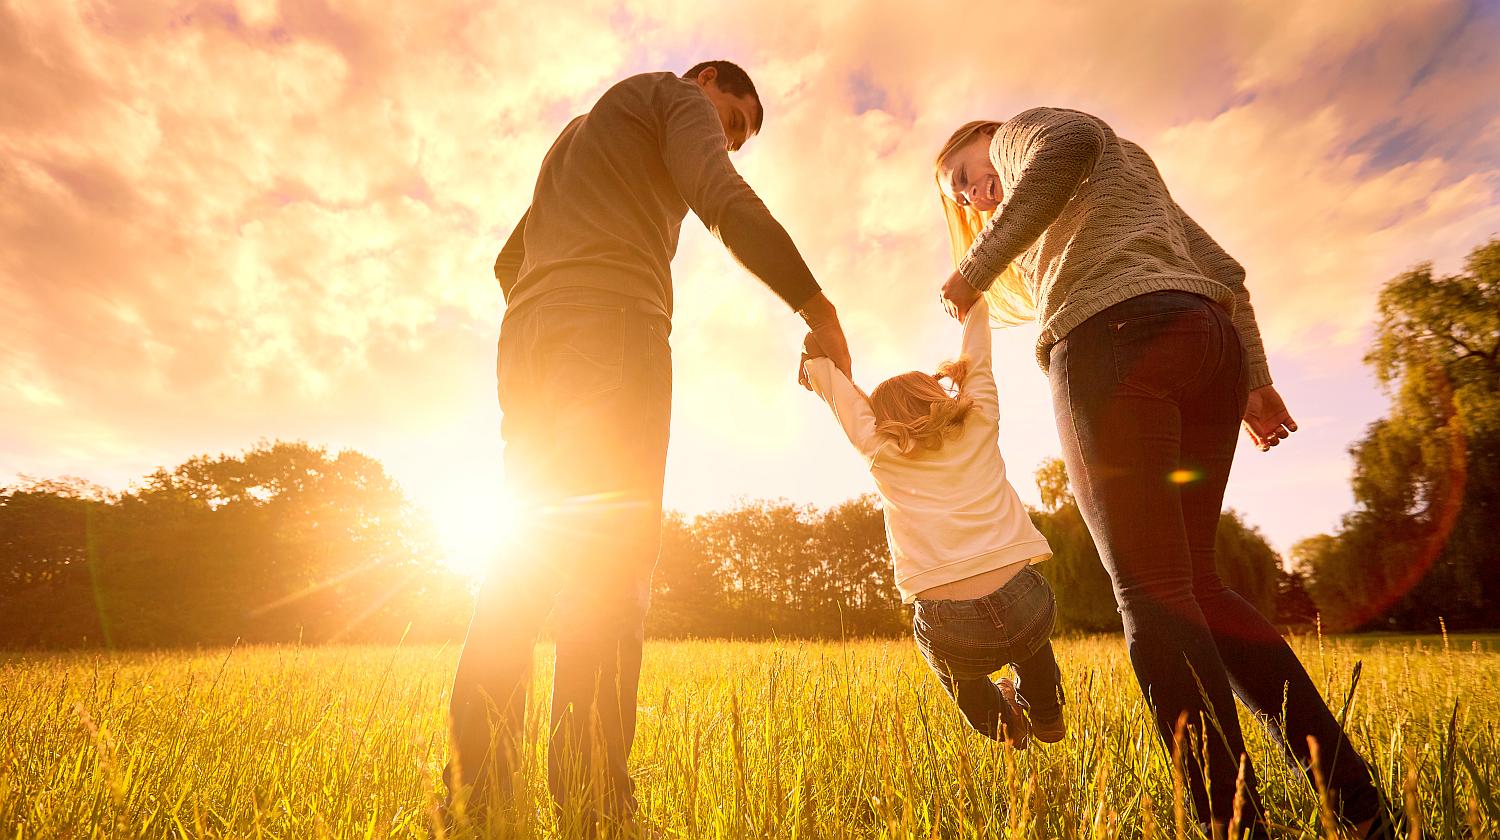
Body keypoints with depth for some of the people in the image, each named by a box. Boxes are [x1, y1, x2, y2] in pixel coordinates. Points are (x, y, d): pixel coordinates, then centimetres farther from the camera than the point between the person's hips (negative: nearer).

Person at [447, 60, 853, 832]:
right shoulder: (675, 95, 15)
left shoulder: (574, 138, 40)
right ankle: (591, 801, -18)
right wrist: (819, 309, -8)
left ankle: (475, 784, -1)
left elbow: (508, 261, 35)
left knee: (531, 548, 3)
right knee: (612, 546, -14)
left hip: (526, 341, 8)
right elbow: (725, 202, -6)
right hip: (612, 323, -8)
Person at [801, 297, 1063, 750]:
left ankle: (1004, 727, 41)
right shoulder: (980, 424, 10)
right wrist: (973, 302, 42)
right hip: (1025, 609, 2)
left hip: (955, 635, -1)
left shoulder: (880, 451, 7)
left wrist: (816, 354, 38)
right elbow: (976, 356, 26)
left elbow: (840, 393, 22)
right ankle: (1046, 717, 48)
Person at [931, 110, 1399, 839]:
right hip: (1209, 341, 8)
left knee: (1150, 593, -10)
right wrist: (1254, 378, 23)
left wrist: (975, 267, -8)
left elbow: (1068, 144, -10)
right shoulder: (1132, 171, 38)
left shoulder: (1022, 131, 17)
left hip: (1115, 336, -8)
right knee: (1190, 584, 10)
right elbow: (1221, 268, 28)